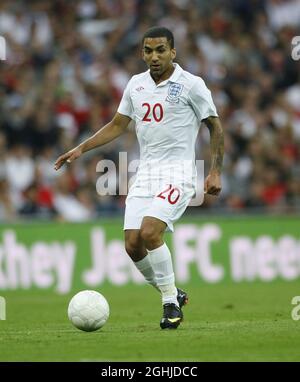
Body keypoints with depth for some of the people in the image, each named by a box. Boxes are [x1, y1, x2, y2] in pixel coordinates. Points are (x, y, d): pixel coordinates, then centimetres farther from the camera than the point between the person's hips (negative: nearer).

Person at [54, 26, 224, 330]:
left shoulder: (191, 85, -5)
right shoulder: (136, 84, 10)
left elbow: (215, 127, 1)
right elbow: (117, 125, 21)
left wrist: (215, 172, -7)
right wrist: (80, 149, 13)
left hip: (177, 173, -6)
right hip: (145, 174, 6)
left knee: (149, 233, -24)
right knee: (133, 245, -6)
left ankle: (171, 302, -9)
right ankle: (172, 295, 16)